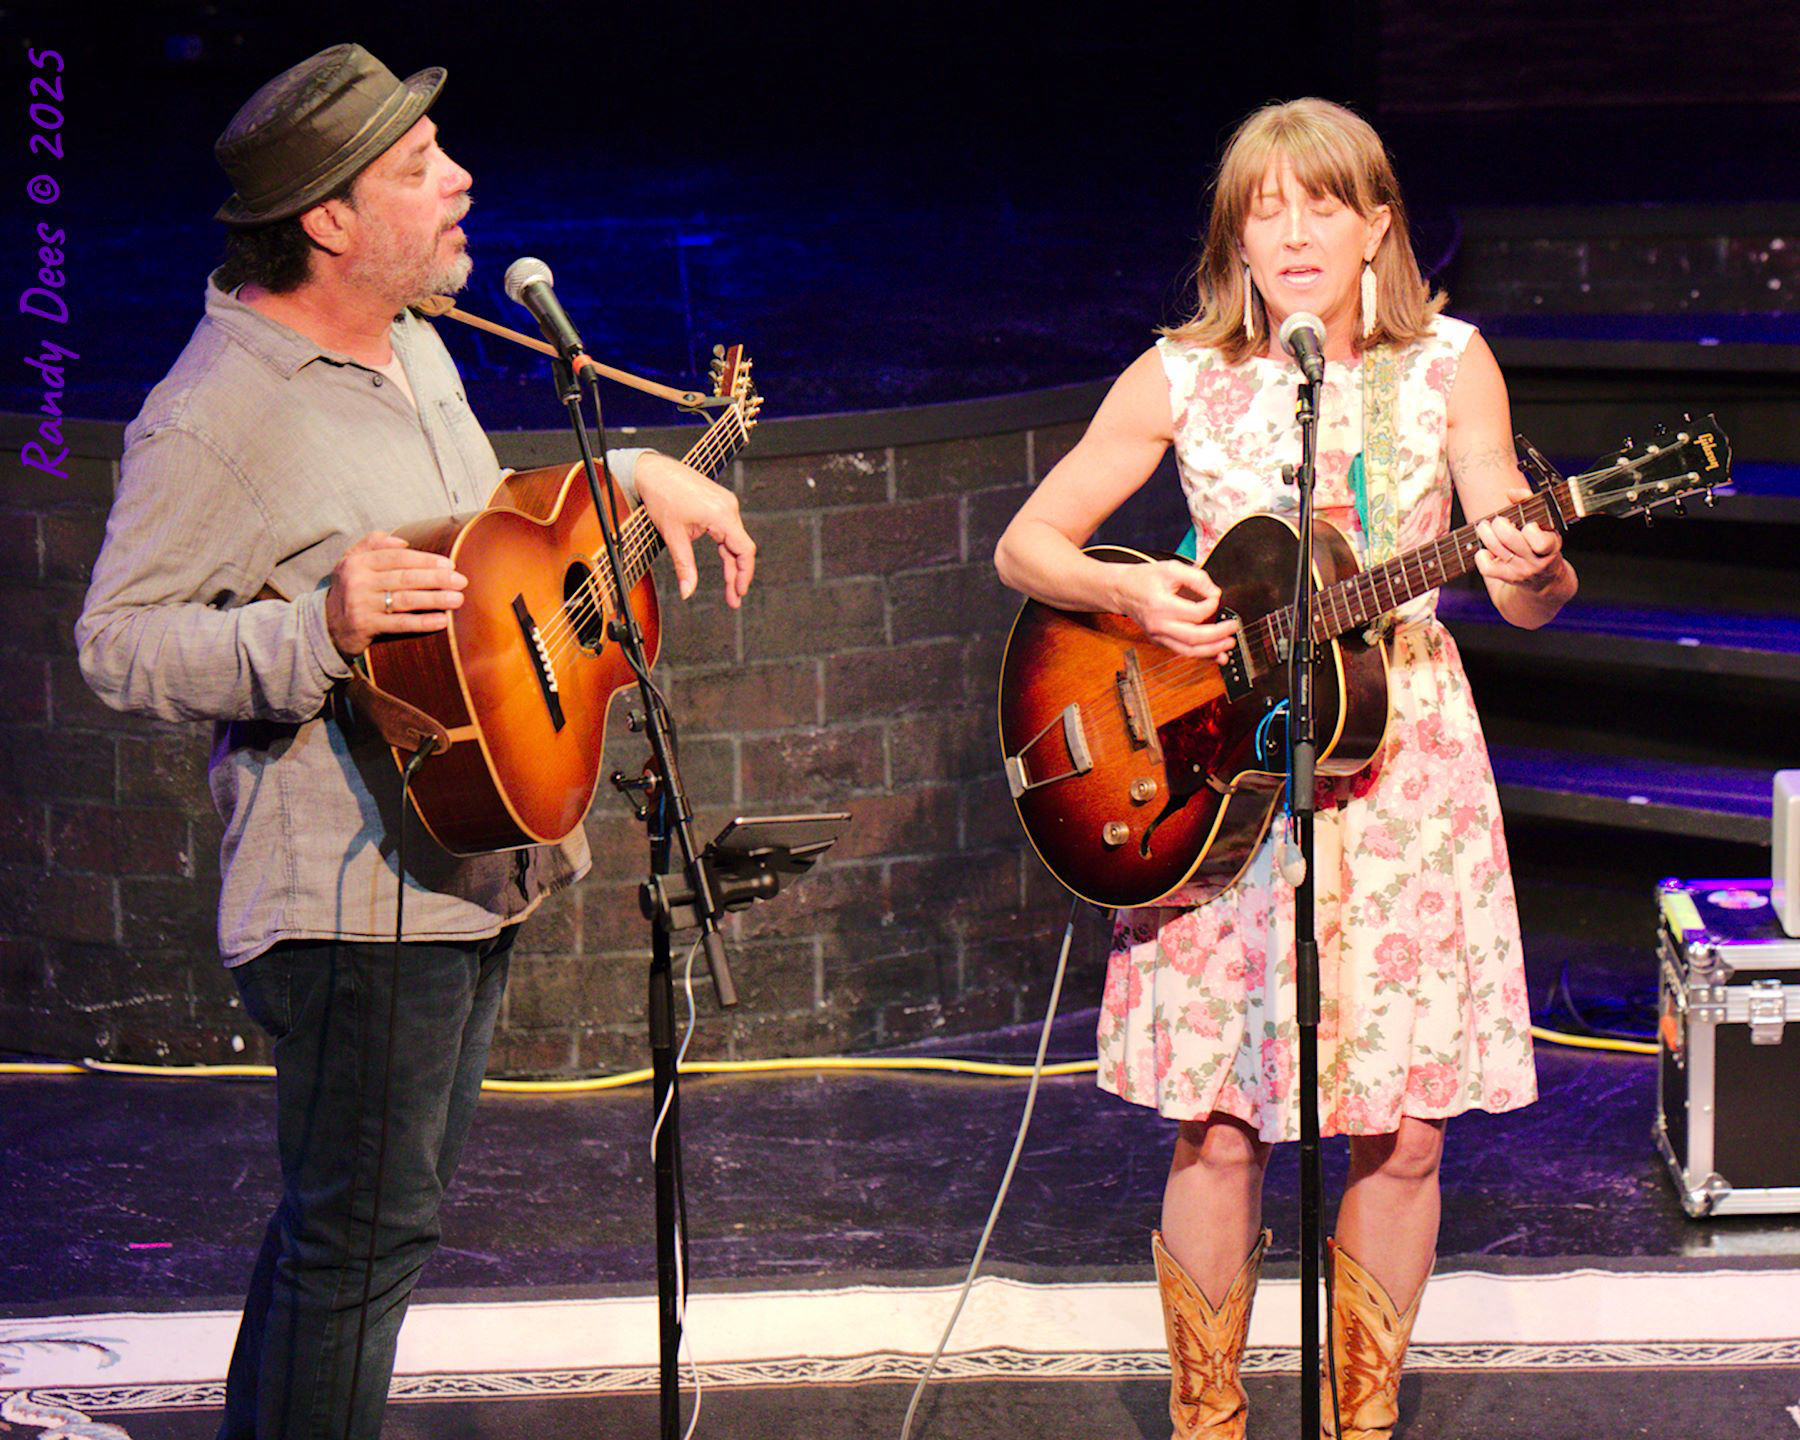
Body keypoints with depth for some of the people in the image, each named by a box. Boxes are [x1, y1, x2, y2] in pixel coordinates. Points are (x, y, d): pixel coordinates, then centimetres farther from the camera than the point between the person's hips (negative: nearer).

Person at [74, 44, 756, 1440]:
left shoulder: (410, 340, 11)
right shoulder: (218, 408, -19)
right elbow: (118, 641, -19)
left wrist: (636, 474, 18)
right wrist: (319, 627, -32)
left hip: (466, 867, 10)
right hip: (356, 891, -10)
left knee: (376, 1210, 19)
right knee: (361, 1235, -4)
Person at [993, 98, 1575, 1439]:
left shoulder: (1446, 366, 1)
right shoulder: (1181, 379, 0)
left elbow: (1526, 593, -3)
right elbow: (1025, 544, 4)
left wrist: (1535, 571, -27)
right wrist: (1129, 594, -15)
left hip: (1400, 773, 1)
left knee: (1402, 1133, 0)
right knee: (1221, 1130, -1)